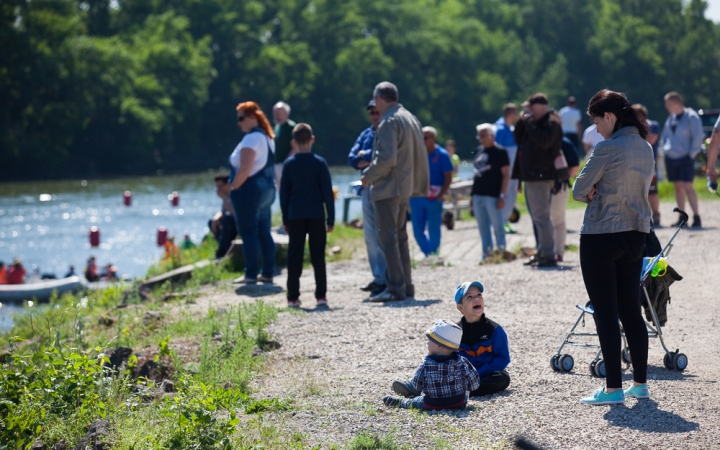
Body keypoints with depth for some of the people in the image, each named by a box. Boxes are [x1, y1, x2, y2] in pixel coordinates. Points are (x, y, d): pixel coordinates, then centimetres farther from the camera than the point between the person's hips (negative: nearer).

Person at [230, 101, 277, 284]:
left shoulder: (251, 139, -16)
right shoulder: (267, 137, 14)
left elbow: (244, 169, -22)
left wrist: (232, 188, -12)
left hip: (250, 189, -10)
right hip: (267, 189, 10)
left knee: (248, 233, -6)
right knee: (264, 232, 11)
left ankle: (251, 275, -6)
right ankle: (268, 273, 12)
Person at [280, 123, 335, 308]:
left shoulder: (289, 163, 1)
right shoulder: (319, 163, -3)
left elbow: (284, 193, 5)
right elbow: (327, 192, -2)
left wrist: (285, 220, 12)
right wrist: (331, 219, 3)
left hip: (295, 216, 1)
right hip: (316, 215, -1)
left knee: (294, 257, 4)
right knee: (318, 256, 4)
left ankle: (293, 297, 3)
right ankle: (321, 295, 2)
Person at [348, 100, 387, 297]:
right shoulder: (365, 134, 17)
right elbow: (352, 159, 9)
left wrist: (364, 155, -6)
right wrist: (371, 160, -8)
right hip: (367, 187, 8)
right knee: (370, 235, 10)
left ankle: (384, 279, -9)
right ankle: (377, 277, 17)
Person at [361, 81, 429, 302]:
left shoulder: (388, 122, -15)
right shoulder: (411, 119, 13)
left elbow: (387, 158, -24)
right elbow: (421, 155, 15)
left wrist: (368, 176, -11)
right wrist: (420, 184, 19)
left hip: (388, 188, -10)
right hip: (406, 187, 10)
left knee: (388, 239, -7)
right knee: (400, 237, 17)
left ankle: (395, 288, -9)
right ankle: (406, 285, 20)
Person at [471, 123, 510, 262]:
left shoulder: (499, 151, -6)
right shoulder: (479, 151, 15)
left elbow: (506, 175, -9)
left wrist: (502, 196, -16)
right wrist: (473, 195, 17)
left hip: (493, 196, -7)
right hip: (478, 195, 7)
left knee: (498, 227, -3)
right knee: (483, 228, 9)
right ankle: (487, 253, 15)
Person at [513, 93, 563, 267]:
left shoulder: (551, 122, -9)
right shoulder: (535, 122, 18)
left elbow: (544, 141, -25)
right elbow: (519, 139, 19)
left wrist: (529, 125, -17)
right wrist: (521, 123, 4)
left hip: (541, 175, -10)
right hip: (532, 175, 10)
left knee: (541, 216, -14)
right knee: (536, 215, 14)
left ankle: (548, 255, -15)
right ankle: (541, 252, 21)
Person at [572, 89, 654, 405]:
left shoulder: (608, 148, -17)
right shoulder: (645, 148, 8)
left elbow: (579, 191, -12)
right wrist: (602, 193, 0)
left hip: (601, 237, -8)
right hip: (635, 235, 8)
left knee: (605, 312, -3)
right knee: (631, 310, 13)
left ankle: (614, 388, -3)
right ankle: (640, 383, 16)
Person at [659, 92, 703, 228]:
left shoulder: (691, 117, -8)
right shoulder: (671, 118, 12)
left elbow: (698, 137, -9)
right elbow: (664, 136, 22)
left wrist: (692, 154, -11)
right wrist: (664, 150, 9)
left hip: (685, 157, -7)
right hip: (670, 158, 7)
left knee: (687, 186, -13)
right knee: (678, 187, 7)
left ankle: (696, 217, -11)